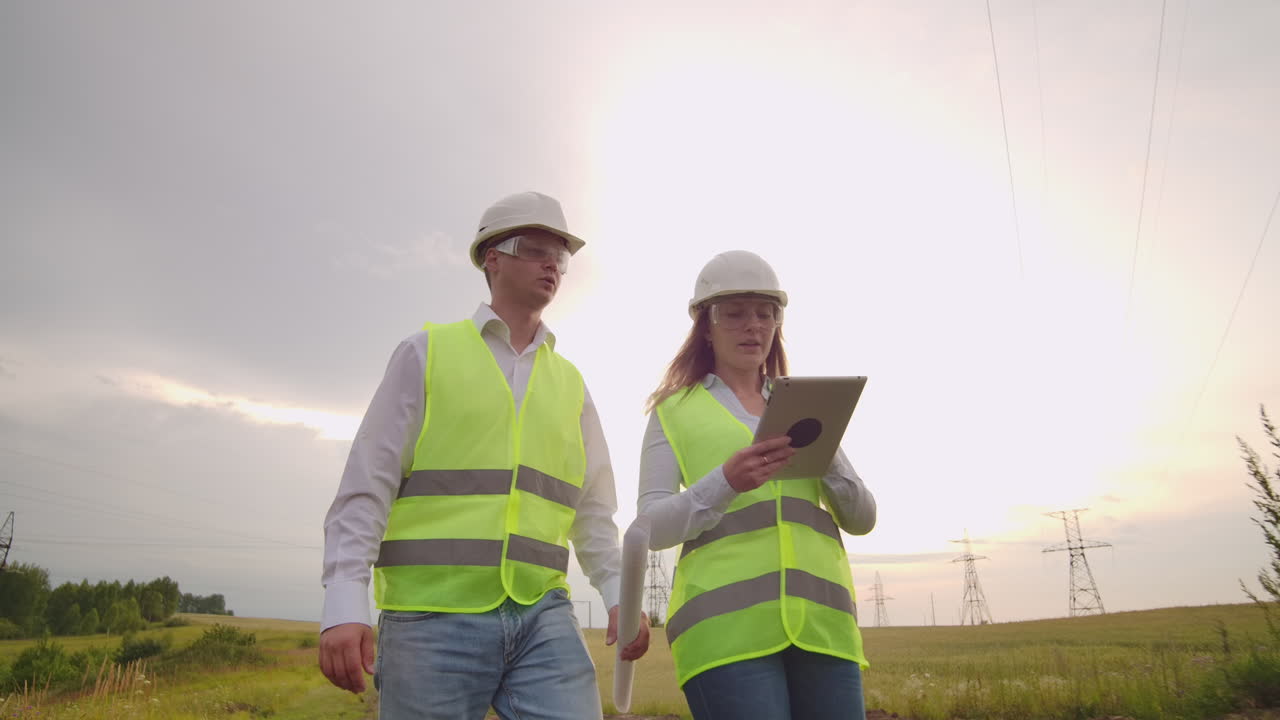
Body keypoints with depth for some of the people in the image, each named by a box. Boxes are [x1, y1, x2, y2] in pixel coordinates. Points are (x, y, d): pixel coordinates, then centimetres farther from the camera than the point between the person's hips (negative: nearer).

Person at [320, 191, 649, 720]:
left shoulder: (569, 384, 14)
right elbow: (365, 486, -2)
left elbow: (592, 510, 14)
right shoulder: (427, 353, 4)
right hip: (433, 617, -3)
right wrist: (344, 606, -11)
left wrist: (619, 597, 0)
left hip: (542, 615, 3)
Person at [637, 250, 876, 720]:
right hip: (726, 624, -3)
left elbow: (862, 519, 14)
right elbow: (652, 527, 0)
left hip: (820, 622, 4)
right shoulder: (675, 411, 8)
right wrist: (726, 482, -17)